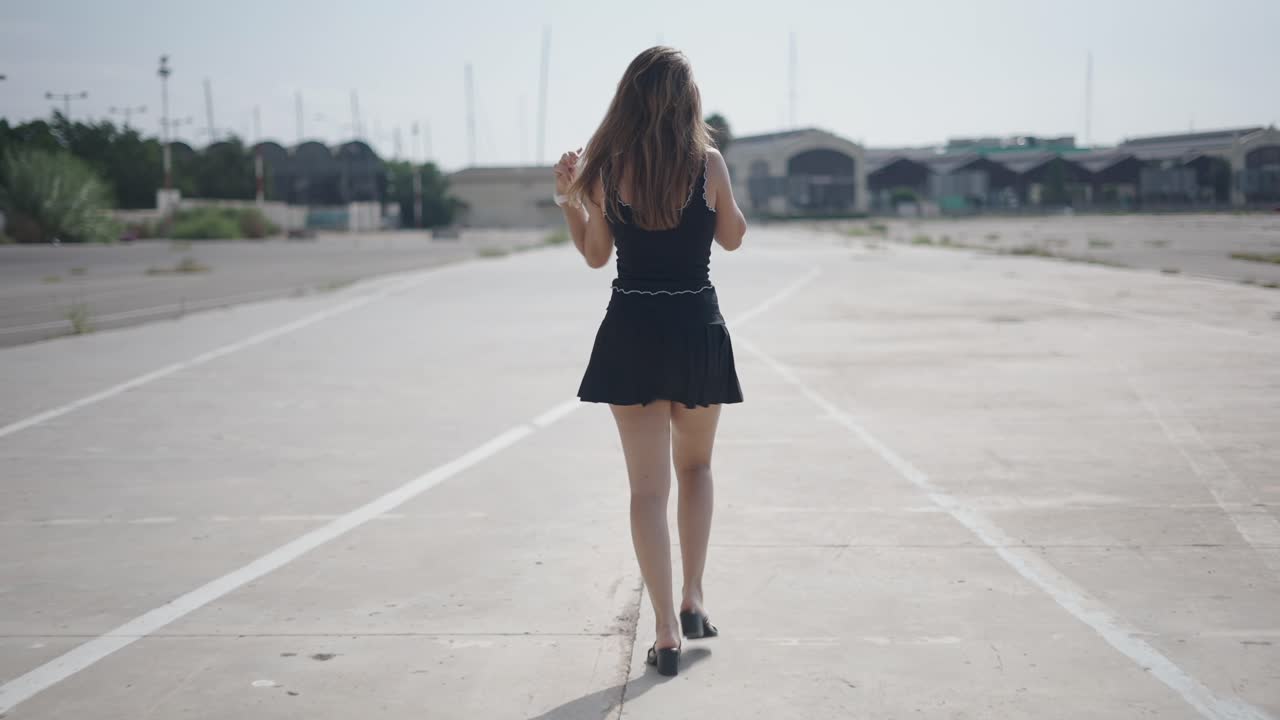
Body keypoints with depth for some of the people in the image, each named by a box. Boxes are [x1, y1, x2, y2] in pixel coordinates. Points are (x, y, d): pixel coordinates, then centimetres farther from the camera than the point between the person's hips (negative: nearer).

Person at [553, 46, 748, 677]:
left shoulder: (607, 168, -4)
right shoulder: (708, 163, -6)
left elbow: (595, 254, 7)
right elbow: (732, 238, 10)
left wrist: (567, 197, 17)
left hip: (632, 333, 0)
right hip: (697, 328, 0)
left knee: (648, 486, 5)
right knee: (695, 467, 23)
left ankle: (666, 635, 5)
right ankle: (694, 600, 19)